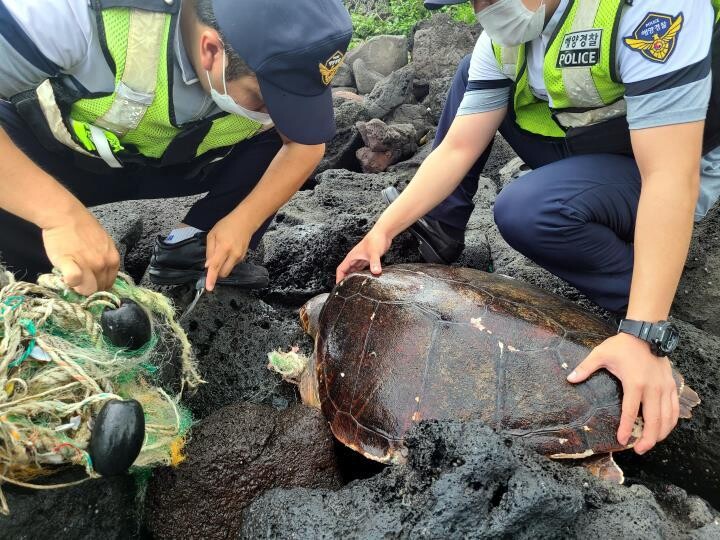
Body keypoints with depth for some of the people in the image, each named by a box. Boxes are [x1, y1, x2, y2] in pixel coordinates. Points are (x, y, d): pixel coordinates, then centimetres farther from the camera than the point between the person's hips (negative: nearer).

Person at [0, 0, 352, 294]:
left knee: (287, 134, -15)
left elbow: (307, 143, -13)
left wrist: (243, 222, -24)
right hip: (54, 154, -3)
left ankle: (188, 246, -7)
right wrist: (63, 212, -53)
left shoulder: (278, 56, -23)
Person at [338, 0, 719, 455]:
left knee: (527, 212, -35)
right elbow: (458, 149, -8)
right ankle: (441, 232, 6)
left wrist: (645, 334, -40)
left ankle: (645, 307, -9)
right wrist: (386, 226, -18)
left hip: (658, 170, -7)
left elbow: (671, 175, -36)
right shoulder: (503, 37, -8)